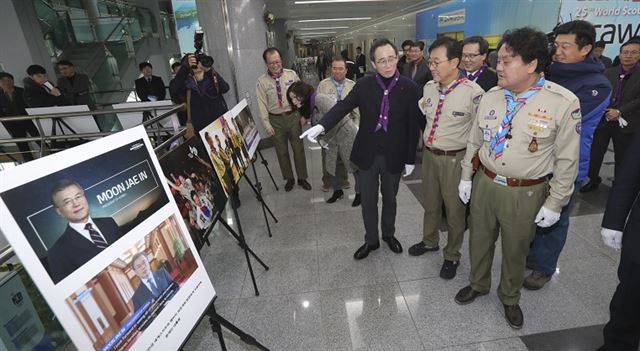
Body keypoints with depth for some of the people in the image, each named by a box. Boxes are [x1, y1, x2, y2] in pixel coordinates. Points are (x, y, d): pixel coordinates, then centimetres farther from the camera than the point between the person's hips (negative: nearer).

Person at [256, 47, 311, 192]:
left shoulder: (292, 75, -2)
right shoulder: (262, 81, -4)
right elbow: (262, 104, -3)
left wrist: (303, 115, -1)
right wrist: (267, 124, -7)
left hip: (293, 116, 0)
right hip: (275, 120, 0)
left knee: (298, 149, 8)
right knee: (282, 152, 10)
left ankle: (302, 178, 26)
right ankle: (289, 178, 29)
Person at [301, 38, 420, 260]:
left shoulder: (410, 88, -7)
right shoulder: (364, 85, -4)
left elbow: (413, 126, -4)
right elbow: (343, 106, -11)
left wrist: (410, 159, -2)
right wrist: (321, 125, -29)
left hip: (394, 156, 0)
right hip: (367, 154, 1)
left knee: (389, 199, 18)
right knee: (368, 201, 11)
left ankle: (389, 234, 43)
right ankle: (371, 240, 32)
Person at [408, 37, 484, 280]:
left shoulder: (473, 93, -19)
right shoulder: (429, 87, -1)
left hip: (455, 158, -5)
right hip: (429, 153, 6)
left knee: (455, 209, 11)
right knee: (430, 203, 21)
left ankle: (452, 256, 32)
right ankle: (430, 241, 45)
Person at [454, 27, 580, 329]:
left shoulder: (564, 103, -15)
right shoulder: (490, 97, -3)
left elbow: (567, 160, -9)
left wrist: (555, 203, -6)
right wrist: (466, 177, 9)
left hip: (526, 193, -3)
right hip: (484, 184, 3)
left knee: (515, 250, 17)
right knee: (479, 240, 19)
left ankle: (510, 297, 45)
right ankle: (478, 284, 46)